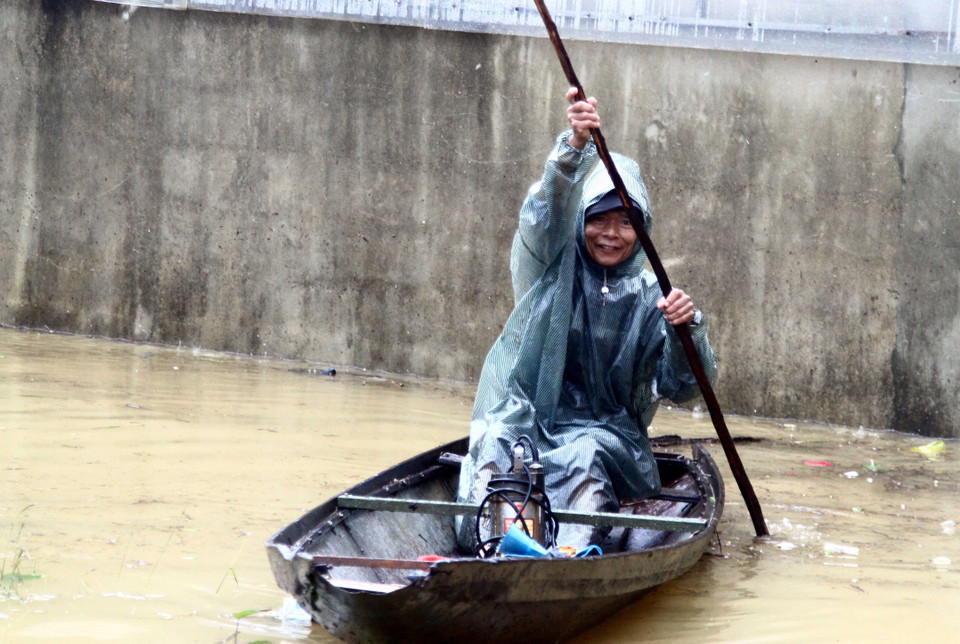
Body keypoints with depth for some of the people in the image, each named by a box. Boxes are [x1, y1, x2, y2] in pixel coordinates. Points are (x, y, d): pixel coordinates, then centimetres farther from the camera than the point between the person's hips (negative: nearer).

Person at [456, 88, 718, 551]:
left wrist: (686, 330, -23)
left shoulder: (650, 296, 7)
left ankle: (573, 554, -61)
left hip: (605, 431, 0)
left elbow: (681, 387, -1)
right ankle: (487, 546, -58)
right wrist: (575, 146, -38)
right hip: (527, 420, 0)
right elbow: (548, 212, -17)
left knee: (584, 455, -35)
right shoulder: (551, 267, 5)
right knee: (496, 444, -34)